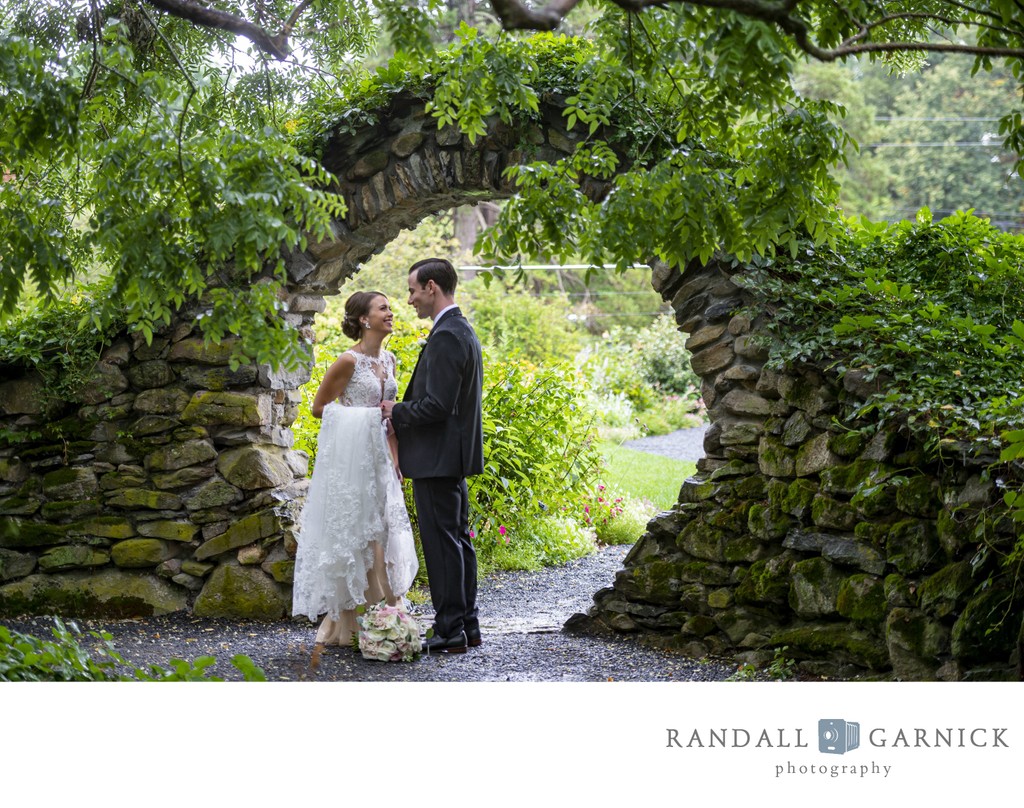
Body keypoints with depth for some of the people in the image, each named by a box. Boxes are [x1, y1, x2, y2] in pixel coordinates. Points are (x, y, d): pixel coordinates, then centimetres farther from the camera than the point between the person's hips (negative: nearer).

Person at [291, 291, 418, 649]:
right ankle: (346, 623, 4)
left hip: (379, 457, 7)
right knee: (351, 534, -3)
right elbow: (319, 407, -3)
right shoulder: (349, 360, -11)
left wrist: (395, 458, 13)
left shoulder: (388, 360, 11)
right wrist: (359, 418, -4)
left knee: (382, 533, 6)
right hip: (350, 456, -7)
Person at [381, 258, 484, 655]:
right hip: (455, 456, 11)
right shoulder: (463, 331, 14)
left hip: (436, 458, -11)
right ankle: (467, 624, 22)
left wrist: (396, 411, -9)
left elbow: (437, 405, -24)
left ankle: (450, 631, -2)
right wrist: (402, 408, 14)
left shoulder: (446, 337, -19)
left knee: (442, 542, -5)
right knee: (458, 538, 15)